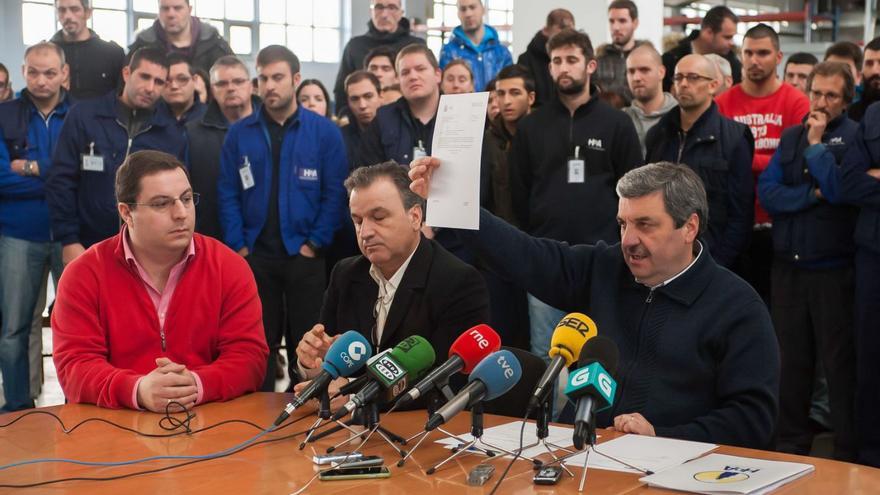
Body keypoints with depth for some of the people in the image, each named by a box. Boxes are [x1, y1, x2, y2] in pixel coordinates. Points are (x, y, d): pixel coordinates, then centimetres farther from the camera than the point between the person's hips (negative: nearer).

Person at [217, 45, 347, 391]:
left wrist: (314, 244, -9)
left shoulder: (325, 132, -1)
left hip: (304, 256, -1)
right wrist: (239, 246, -5)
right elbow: (228, 194, 3)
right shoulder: (239, 133, 5)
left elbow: (334, 193, -3)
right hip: (254, 256, 2)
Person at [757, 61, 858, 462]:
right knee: (791, 360, 13)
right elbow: (767, 192, 0)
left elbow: (840, 190, -20)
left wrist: (816, 143, -13)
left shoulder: (855, 138, -6)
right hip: (788, 266, 5)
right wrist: (813, 195, -12)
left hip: (834, 269, -5)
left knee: (839, 362, 2)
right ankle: (791, 445, 24)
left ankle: (848, 454, 11)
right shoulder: (790, 137, 10)